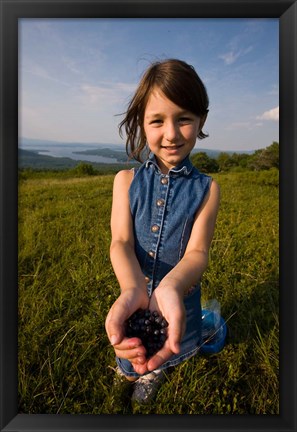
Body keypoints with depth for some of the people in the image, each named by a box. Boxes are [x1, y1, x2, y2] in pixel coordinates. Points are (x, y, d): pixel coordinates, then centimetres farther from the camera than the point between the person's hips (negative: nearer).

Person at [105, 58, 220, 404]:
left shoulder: (206, 189, -12)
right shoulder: (126, 180, -10)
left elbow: (197, 251, -21)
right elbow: (121, 242, -19)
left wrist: (170, 288, -44)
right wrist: (132, 290, -40)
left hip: (180, 296, 0)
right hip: (134, 293, 1)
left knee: (165, 360, 29)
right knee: (129, 370, 27)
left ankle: (154, 373, 66)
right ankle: (137, 372, 65)